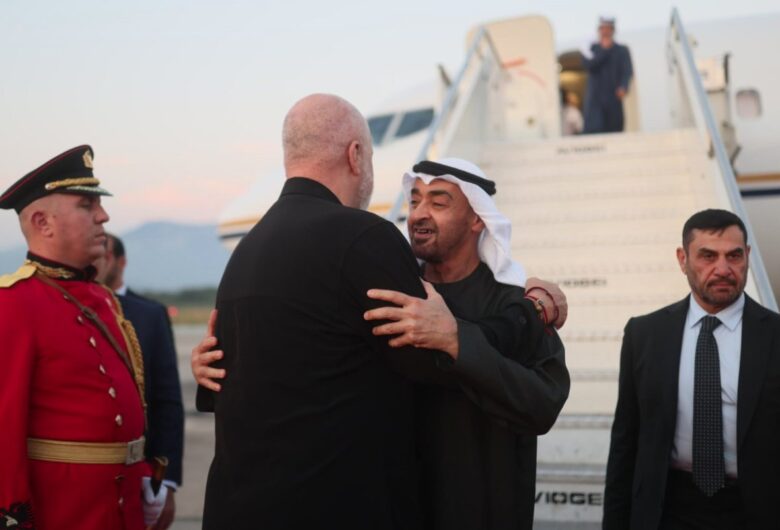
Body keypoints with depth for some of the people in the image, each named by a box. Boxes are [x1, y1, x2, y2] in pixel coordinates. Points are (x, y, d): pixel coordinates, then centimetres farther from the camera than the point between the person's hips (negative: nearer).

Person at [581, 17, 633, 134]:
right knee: (593, 129, -16)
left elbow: (628, 71, -3)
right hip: (595, 99, -1)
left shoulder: (622, 50, 9)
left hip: (614, 99, 1)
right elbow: (589, 65, -7)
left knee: (615, 131, 0)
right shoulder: (591, 49, 10)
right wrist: (604, 50, -5)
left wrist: (623, 87, -22)